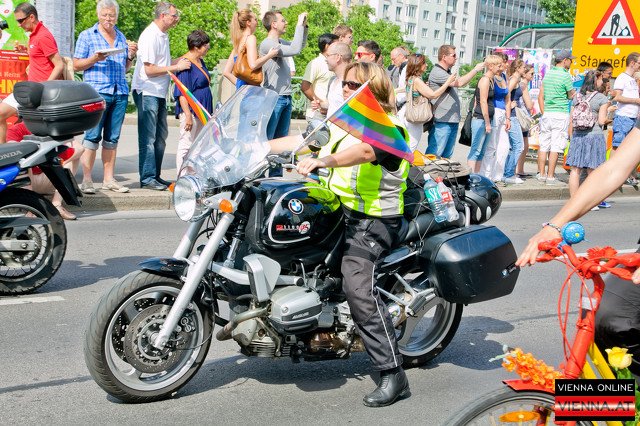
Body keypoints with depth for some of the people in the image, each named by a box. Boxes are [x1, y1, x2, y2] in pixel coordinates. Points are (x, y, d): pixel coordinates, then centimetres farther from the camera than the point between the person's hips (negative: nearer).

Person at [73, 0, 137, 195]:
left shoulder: (121, 37, 19)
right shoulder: (87, 35, 4)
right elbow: (76, 65, 1)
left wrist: (130, 56, 5)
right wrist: (95, 59, -15)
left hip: (120, 93, 5)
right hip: (97, 92, -5)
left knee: (112, 138, 7)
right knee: (92, 136, -8)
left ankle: (108, 179, 11)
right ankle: (86, 179, -5)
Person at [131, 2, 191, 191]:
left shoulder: (163, 35, 14)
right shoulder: (150, 36, -16)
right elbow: (149, 69, -20)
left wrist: (178, 61, 8)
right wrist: (175, 67, -16)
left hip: (159, 92, 10)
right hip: (147, 92, -10)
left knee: (160, 136, 14)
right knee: (148, 138, -5)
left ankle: (155, 176, 22)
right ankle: (147, 178, 1)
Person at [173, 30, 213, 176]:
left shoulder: (200, 62, 14)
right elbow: (182, 93, -20)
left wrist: (209, 112, 25)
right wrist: (188, 115, -26)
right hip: (190, 111, -10)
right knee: (186, 145, -6)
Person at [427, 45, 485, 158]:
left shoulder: (448, 72, 18)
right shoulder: (437, 73, -14)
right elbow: (459, 83, -19)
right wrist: (476, 69, -12)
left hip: (453, 121, 10)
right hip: (442, 122, -10)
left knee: (447, 155, 12)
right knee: (434, 154, -9)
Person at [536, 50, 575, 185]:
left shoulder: (547, 74, 10)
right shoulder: (565, 76, -9)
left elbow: (541, 97, 11)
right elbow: (571, 96, 1)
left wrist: (544, 113, 13)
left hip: (547, 114, 6)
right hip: (561, 115, -6)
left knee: (544, 146, 8)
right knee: (555, 147, -4)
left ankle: (541, 174, 10)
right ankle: (550, 176, -3)